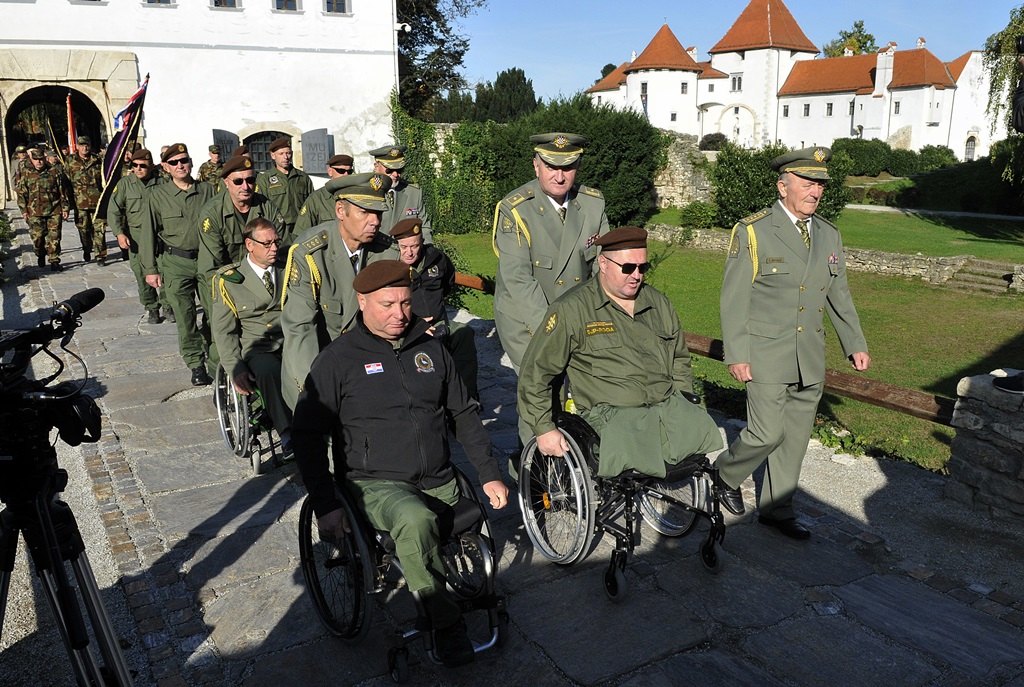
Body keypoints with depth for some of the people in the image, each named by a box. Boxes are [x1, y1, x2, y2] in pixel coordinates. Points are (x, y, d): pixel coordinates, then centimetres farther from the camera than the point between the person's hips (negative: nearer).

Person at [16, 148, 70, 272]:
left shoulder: (53, 172, 9)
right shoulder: (25, 174, 8)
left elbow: (62, 191, 10)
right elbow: (21, 193, 9)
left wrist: (65, 208, 5)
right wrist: (24, 210, 1)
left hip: (54, 211, 0)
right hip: (35, 212, 0)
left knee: (54, 237, -5)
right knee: (37, 236, -1)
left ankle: (54, 261, 1)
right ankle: (40, 255, 25)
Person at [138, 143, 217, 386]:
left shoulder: (207, 190, 5)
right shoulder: (158, 195, 1)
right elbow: (148, 233, 4)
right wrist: (150, 269, 1)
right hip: (176, 263, -1)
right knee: (185, 317, 0)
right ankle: (196, 364, 11)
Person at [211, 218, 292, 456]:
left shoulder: (287, 272, 15)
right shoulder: (228, 279, 5)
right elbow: (223, 330, 1)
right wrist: (235, 368, -13)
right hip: (254, 347, -2)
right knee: (268, 370, -38)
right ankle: (288, 436, -35)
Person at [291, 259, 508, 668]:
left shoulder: (430, 349, 12)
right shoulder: (338, 359, -1)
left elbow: (464, 414, 18)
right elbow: (307, 434, -1)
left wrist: (490, 475, 10)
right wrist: (325, 505, -10)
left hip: (439, 483, 5)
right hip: (375, 485, -5)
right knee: (416, 520, -36)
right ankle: (446, 624, -19)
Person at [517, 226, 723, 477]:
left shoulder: (658, 303, 17)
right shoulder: (571, 310, -1)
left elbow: (680, 359, 31)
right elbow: (534, 372, 0)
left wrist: (682, 406, 19)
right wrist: (543, 428, -4)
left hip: (668, 404, 6)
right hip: (612, 415, -6)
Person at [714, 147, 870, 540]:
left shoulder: (829, 235, 10)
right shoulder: (752, 231, -7)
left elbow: (839, 296, 18)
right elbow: (734, 298, -9)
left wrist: (856, 344, 15)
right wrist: (737, 355, -13)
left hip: (810, 360, 6)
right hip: (766, 356, -6)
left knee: (796, 437, 10)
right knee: (768, 433, -7)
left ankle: (776, 509, 25)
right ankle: (727, 474, 22)